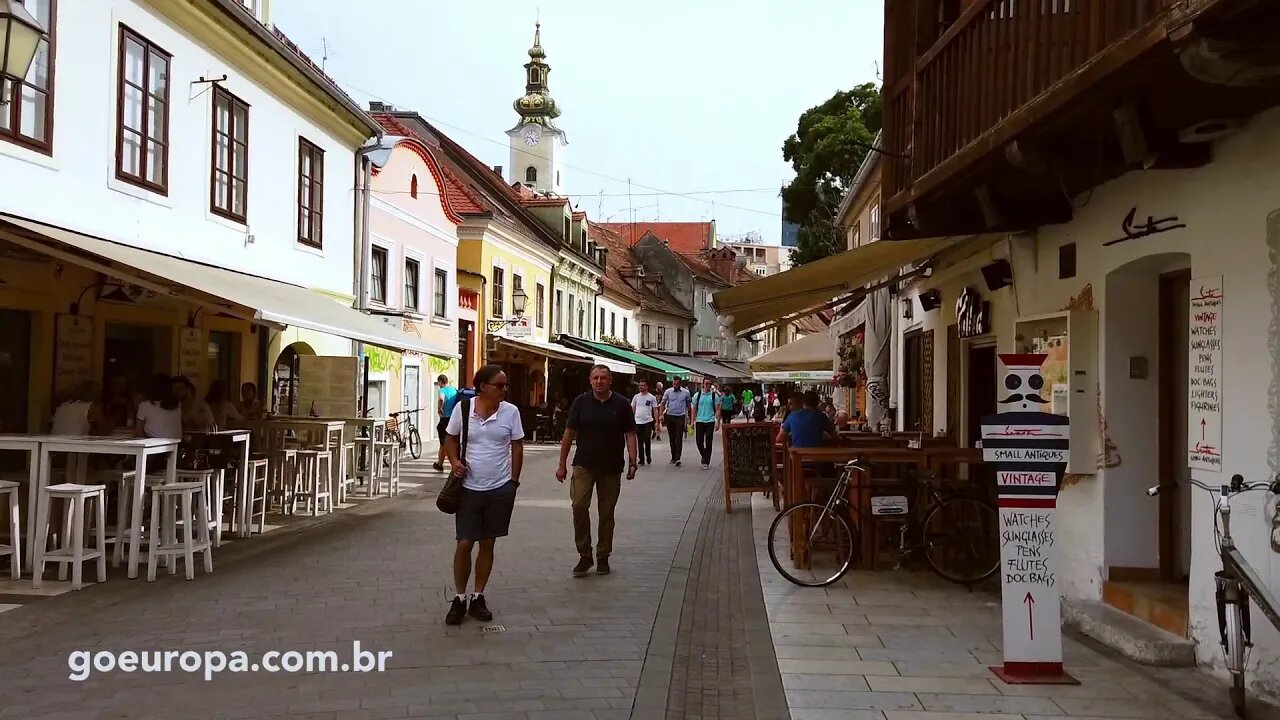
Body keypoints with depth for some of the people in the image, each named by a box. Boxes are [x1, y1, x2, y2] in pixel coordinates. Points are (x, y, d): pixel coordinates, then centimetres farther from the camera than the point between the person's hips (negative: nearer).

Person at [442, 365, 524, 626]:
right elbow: (451, 438, 7)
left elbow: (517, 447, 3)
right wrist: (454, 461, -10)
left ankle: (478, 598, 23)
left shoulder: (511, 411, -5)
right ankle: (459, 598, 16)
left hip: (500, 489, 1)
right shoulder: (463, 407, -6)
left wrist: (514, 481, 2)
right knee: (464, 544, 0)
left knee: (487, 544, 10)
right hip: (469, 488, -1)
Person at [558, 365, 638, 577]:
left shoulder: (621, 404, 1)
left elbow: (630, 434, 3)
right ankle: (584, 556, -2)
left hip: (611, 468, 0)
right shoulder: (581, 402, 2)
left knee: (606, 513, 7)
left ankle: (603, 557, 21)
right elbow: (569, 433, 5)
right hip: (584, 465, 0)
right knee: (579, 505, -15)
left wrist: (632, 462, -6)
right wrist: (562, 464, 4)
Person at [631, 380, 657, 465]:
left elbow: (655, 410, 2)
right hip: (638, 422, 2)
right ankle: (641, 459, 12)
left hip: (648, 422, -2)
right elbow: (632, 409, 11)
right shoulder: (636, 397, 7)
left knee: (647, 441, -2)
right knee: (640, 442, 6)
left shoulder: (652, 398, 0)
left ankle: (648, 458, 13)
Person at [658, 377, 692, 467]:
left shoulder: (686, 392, 1)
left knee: (679, 438, -9)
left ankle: (677, 458, -15)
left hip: (680, 417, -2)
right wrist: (661, 414, -10)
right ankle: (673, 457, 19)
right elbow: (663, 403, 2)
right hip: (670, 417, 2)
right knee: (671, 438, 9)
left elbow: (688, 404, 12)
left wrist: (687, 415, 7)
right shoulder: (668, 391, 1)